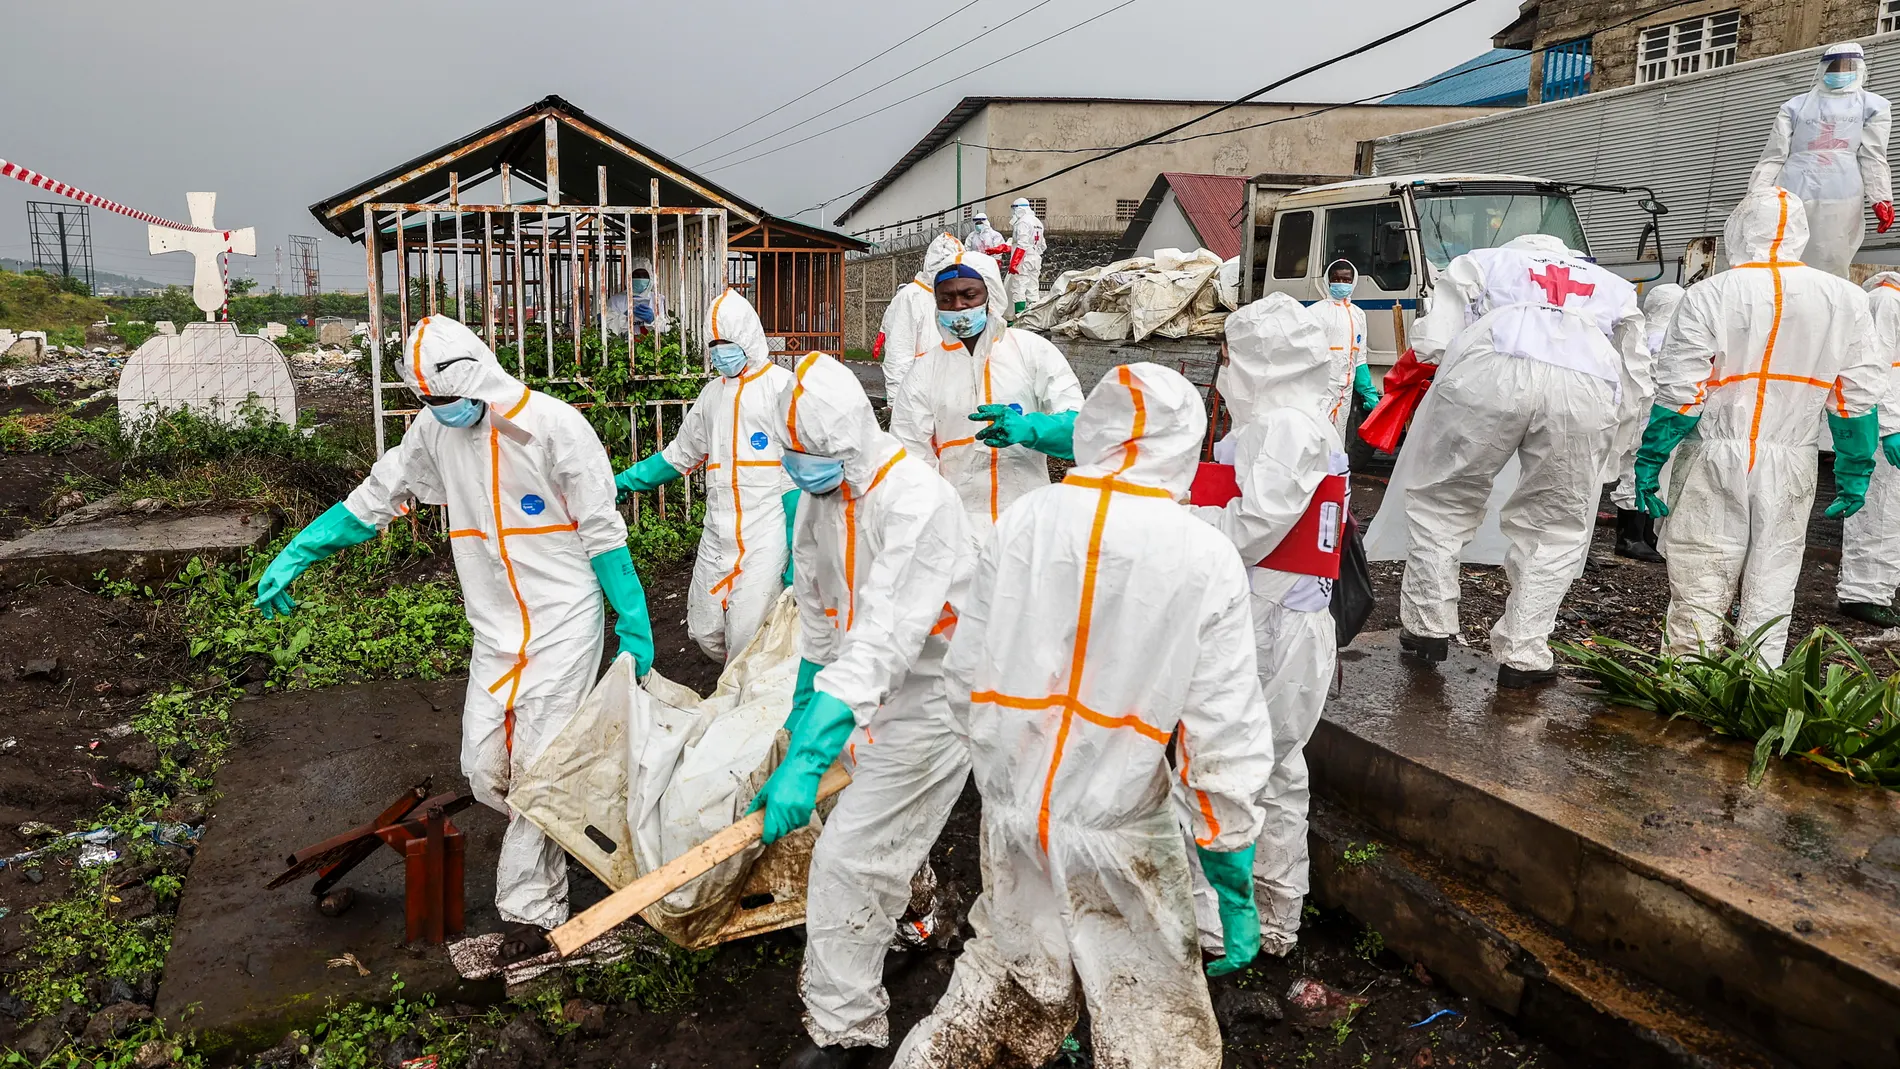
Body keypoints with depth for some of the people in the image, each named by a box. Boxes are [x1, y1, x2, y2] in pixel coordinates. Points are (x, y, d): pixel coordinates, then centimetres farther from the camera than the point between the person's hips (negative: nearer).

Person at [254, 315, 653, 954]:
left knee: (539, 769, -3)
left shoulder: (553, 425, -13)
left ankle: (530, 905, 13)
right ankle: (549, 837, 31)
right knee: (484, 770, 2)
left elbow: (602, 533, -10)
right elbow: (375, 498, 14)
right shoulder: (434, 432, 3)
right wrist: (296, 555, 10)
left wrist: (634, 626, -8)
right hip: (495, 632, 5)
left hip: (564, 622, -5)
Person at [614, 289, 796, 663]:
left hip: (766, 532, -6)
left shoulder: (782, 386, -3)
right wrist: (623, 482, 16)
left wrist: (797, 548, -12)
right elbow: (681, 454, 24)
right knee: (705, 631, 8)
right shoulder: (713, 393, 17)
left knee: (746, 639, -10)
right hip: (717, 535, 6)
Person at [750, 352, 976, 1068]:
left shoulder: (916, 502, -29)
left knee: (849, 857, -4)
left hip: (927, 698, -8)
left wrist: (806, 760, -40)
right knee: (886, 833, 26)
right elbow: (818, 610, 12)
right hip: (867, 690, 8)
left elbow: (884, 641, -36)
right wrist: (805, 703, 18)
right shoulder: (820, 494, 0)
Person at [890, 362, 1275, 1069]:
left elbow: (967, 672, 0)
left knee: (1005, 992, 26)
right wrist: (1233, 877, -2)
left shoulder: (1021, 522, -6)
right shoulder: (1207, 558, -14)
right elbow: (1224, 735, -12)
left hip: (1011, 818, 4)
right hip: (1119, 834, -4)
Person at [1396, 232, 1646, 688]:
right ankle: (1522, 655, 11)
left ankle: (1428, 627, 15)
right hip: (1587, 387, 2)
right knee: (1556, 528, 14)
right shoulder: (1615, 286, 39)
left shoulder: (1481, 261, 33)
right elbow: (1636, 382, 28)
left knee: (1440, 499, 15)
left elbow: (1431, 344, 17)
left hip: (1490, 370, -2)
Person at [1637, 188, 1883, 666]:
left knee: (1699, 591, 2)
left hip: (1715, 461, -3)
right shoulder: (1846, 299, 6)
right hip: (1790, 466, 3)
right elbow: (1859, 396, 6)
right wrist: (1855, 474, 14)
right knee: (1769, 596, 10)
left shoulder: (1708, 295, -5)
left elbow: (1680, 394, -9)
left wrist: (1649, 462, -2)